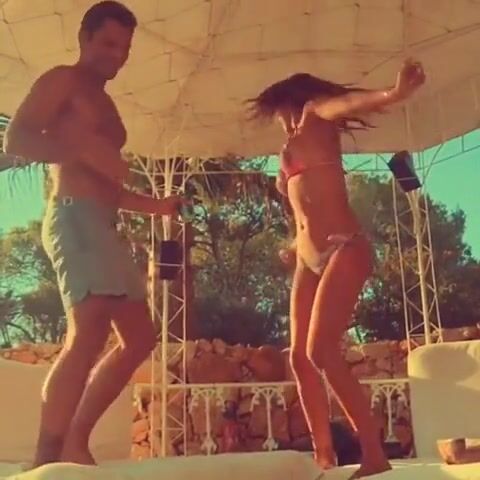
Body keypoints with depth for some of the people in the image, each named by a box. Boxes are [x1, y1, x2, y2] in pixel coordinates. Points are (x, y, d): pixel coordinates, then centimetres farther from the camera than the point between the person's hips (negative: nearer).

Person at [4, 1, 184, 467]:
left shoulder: (104, 104, 29)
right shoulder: (62, 81, 4)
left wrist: (154, 205, 21)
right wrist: (86, 150, -19)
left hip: (102, 226, 10)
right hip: (75, 219, -9)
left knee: (139, 337, 7)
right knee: (88, 337, -22)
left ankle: (74, 441, 10)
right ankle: (45, 461, -20)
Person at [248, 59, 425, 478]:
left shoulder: (316, 114, 4)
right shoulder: (293, 150, 24)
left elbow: (342, 103, -18)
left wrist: (392, 94, -37)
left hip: (343, 248, -8)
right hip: (309, 260, 8)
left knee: (321, 352, -19)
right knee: (301, 358, 3)